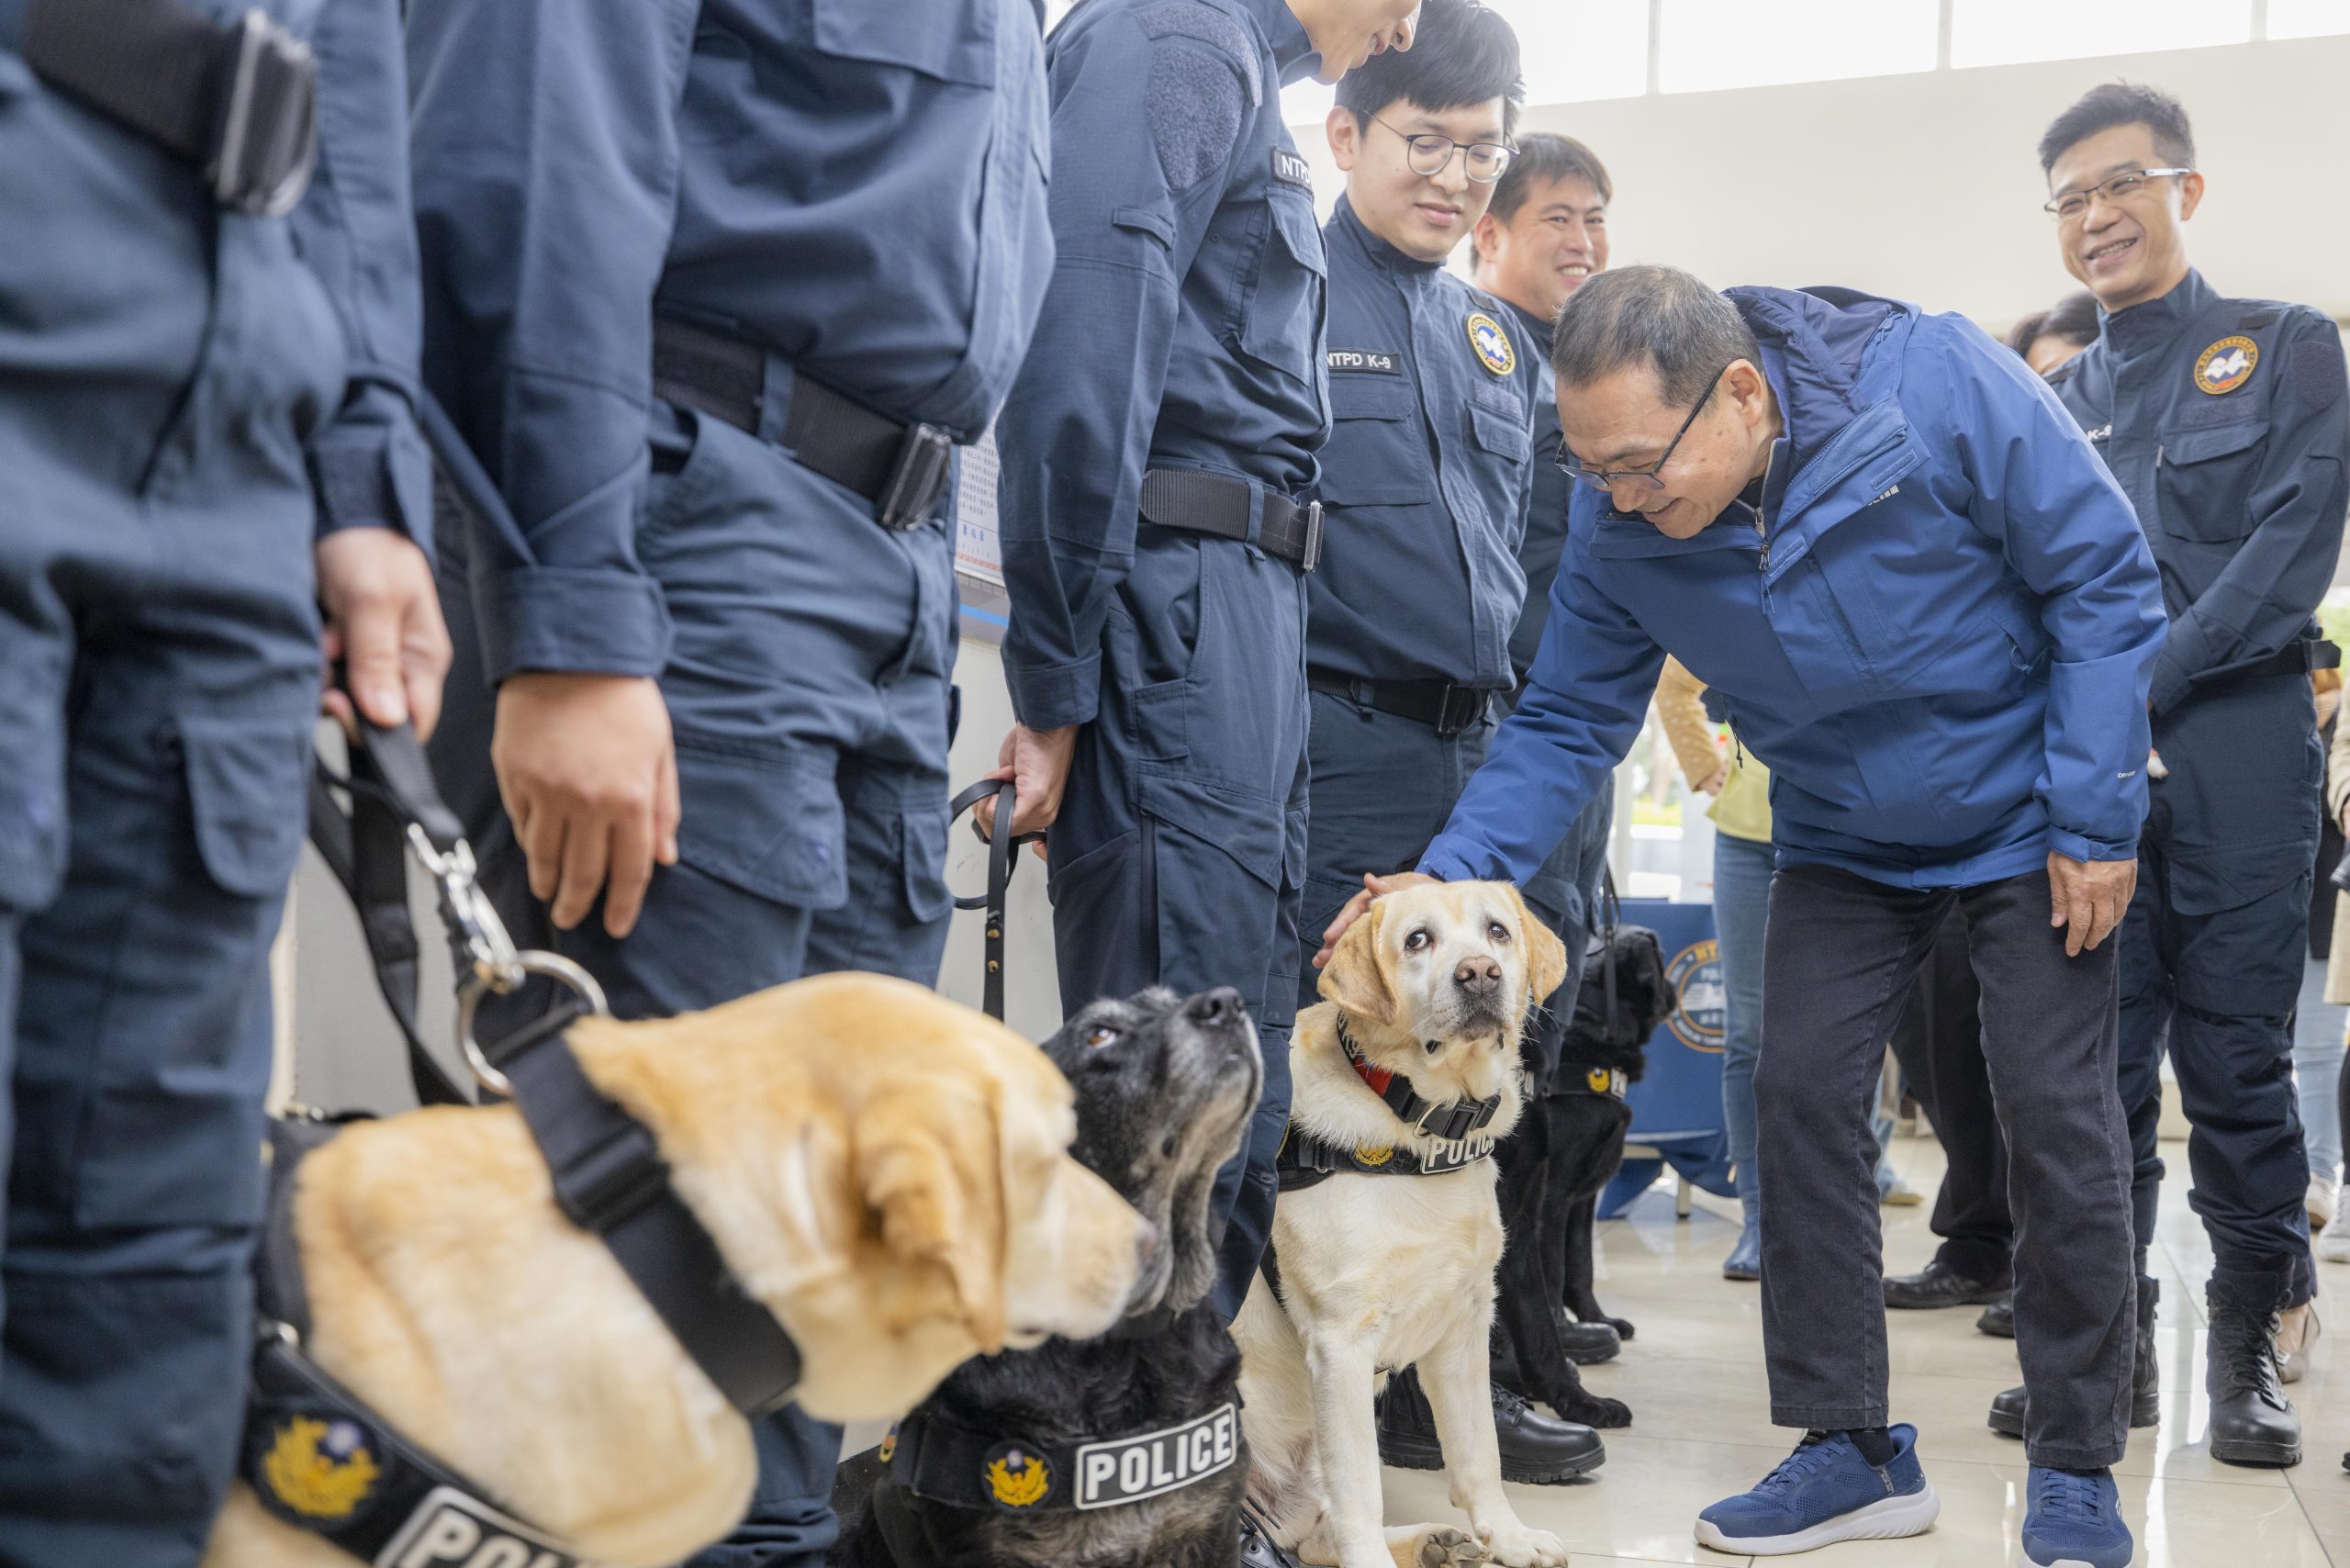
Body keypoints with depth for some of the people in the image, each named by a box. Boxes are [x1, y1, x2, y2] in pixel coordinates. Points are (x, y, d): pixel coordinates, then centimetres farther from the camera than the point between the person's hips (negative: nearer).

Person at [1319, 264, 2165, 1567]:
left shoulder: (1937, 385, -29)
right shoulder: (1614, 530, -18)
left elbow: (2104, 579, -19)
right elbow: (1565, 724, -9)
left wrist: (2093, 820, -19)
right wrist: (1449, 875, -25)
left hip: (2026, 817, -3)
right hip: (1843, 843, 4)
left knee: (2059, 1114, -6)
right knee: (1802, 1094, -5)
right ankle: (1852, 1447, 7)